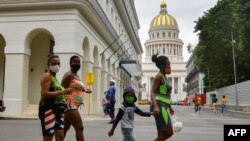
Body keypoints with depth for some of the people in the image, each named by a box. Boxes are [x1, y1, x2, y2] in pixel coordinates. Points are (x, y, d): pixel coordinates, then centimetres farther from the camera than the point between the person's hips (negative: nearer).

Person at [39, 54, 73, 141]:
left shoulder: (55, 78, 21)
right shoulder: (47, 76, -6)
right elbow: (44, 94, -20)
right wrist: (63, 92, -20)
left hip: (58, 110, 9)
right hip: (49, 110, -9)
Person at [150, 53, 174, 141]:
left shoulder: (164, 77, 18)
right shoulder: (159, 76, -10)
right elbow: (152, 92, -18)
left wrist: (170, 107, 31)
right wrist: (155, 106, -32)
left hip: (163, 107, 10)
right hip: (160, 107, -9)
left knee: (169, 133, 12)